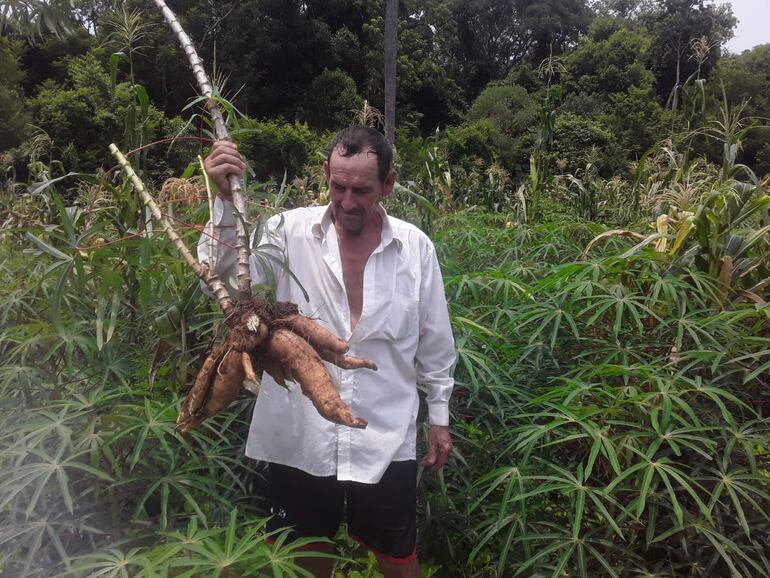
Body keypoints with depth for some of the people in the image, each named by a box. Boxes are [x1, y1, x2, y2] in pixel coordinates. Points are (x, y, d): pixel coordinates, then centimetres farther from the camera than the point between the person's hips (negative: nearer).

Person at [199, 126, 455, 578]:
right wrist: (226, 200, -30)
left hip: (386, 442, 0)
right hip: (300, 438, 0)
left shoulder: (416, 247, -5)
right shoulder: (291, 233, -8)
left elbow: (435, 344, 4)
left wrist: (440, 417, 9)